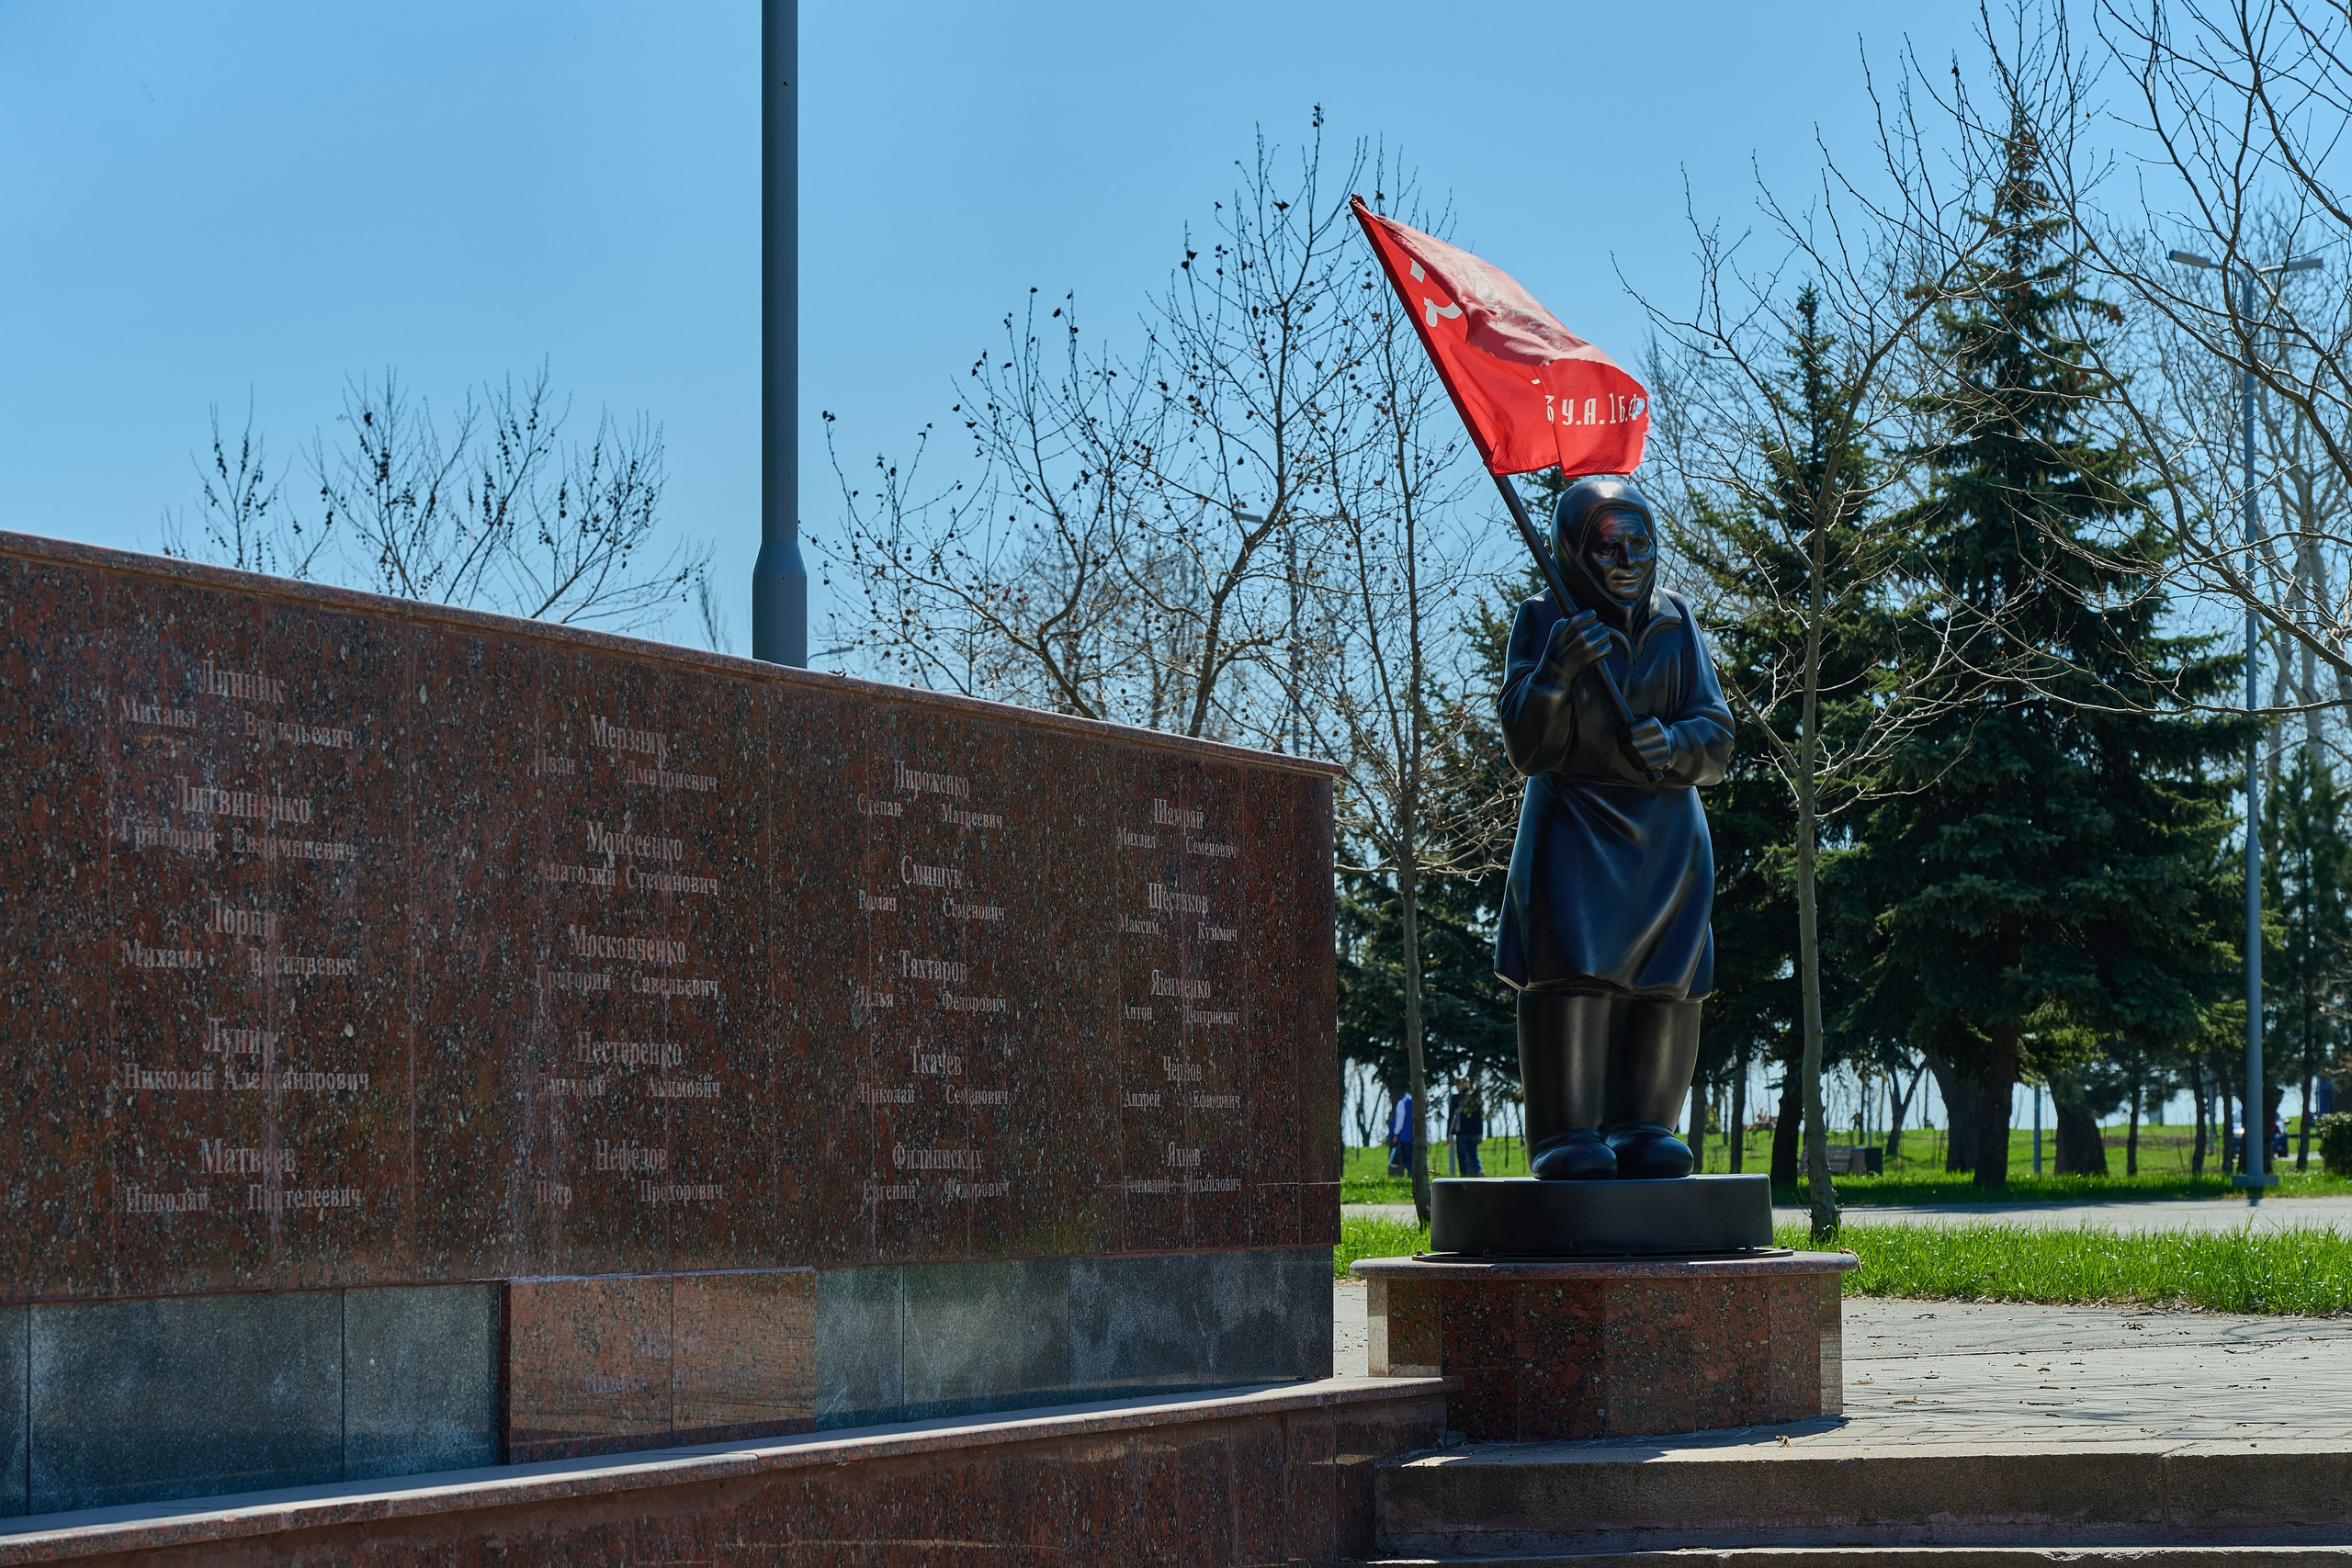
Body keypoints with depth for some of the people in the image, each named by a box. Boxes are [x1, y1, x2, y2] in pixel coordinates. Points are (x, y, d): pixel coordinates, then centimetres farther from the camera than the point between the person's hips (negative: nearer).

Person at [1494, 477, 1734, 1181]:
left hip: (1667, 830, 4)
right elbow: (1527, 746, -7)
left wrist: (1673, 744, -19)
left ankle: (1644, 1128, 8)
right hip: (1576, 824, -3)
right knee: (1570, 972, -15)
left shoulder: (1675, 623, 9)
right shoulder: (1544, 624, 1)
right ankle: (1566, 1135, -14)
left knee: (1664, 982, 0)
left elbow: (1716, 734, 4)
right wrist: (1558, 671, -23)